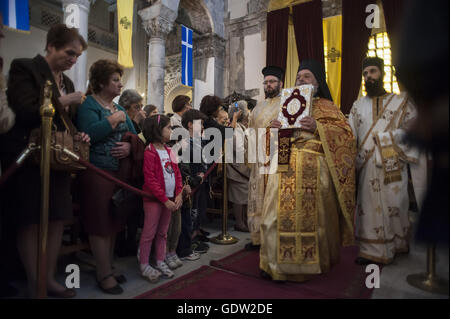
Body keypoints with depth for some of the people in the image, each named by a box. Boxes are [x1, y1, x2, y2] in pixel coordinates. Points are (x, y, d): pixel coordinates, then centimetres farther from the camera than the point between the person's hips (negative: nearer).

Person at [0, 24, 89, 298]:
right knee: (31, 222, 2)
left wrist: (79, 135, 0)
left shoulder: (67, 81, 16)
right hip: (30, 158, -6)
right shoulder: (24, 68, -5)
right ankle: (34, 285, 15)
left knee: (58, 220, 7)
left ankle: (50, 279, 21)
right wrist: (64, 101, -11)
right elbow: (26, 112, -18)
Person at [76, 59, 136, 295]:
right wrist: (115, 119, -14)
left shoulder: (118, 108, 16)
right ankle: (104, 275, 14)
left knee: (114, 222, 14)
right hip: (97, 172, -7)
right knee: (100, 224, 1)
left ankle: (108, 268, 29)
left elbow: (134, 136, 12)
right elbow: (90, 134, -24)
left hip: (120, 172, 7)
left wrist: (129, 146, -9)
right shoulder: (88, 105, -5)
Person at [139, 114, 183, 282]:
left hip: (169, 199, 7)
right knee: (149, 233, 3)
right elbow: (150, 180, -17)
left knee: (162, 232, 16)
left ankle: (160, 261, 28)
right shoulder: (150, 152, -12)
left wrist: (179, 194, 0)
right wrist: (165, 200, -17)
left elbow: (177, 173, 12)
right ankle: (144, 265, 16)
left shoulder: (168, 151, 12)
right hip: (154, 199, -7)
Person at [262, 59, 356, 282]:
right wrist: (273, 128, 0)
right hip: (285, 166, 4)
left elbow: (346, 134, -2)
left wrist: (318, 127, -15)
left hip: (313, 169, -3)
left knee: (311, 214, -3)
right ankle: (276, 262, 6)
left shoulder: (326, 107, 10)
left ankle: (313, 262, 15)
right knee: (279, 212, -4)